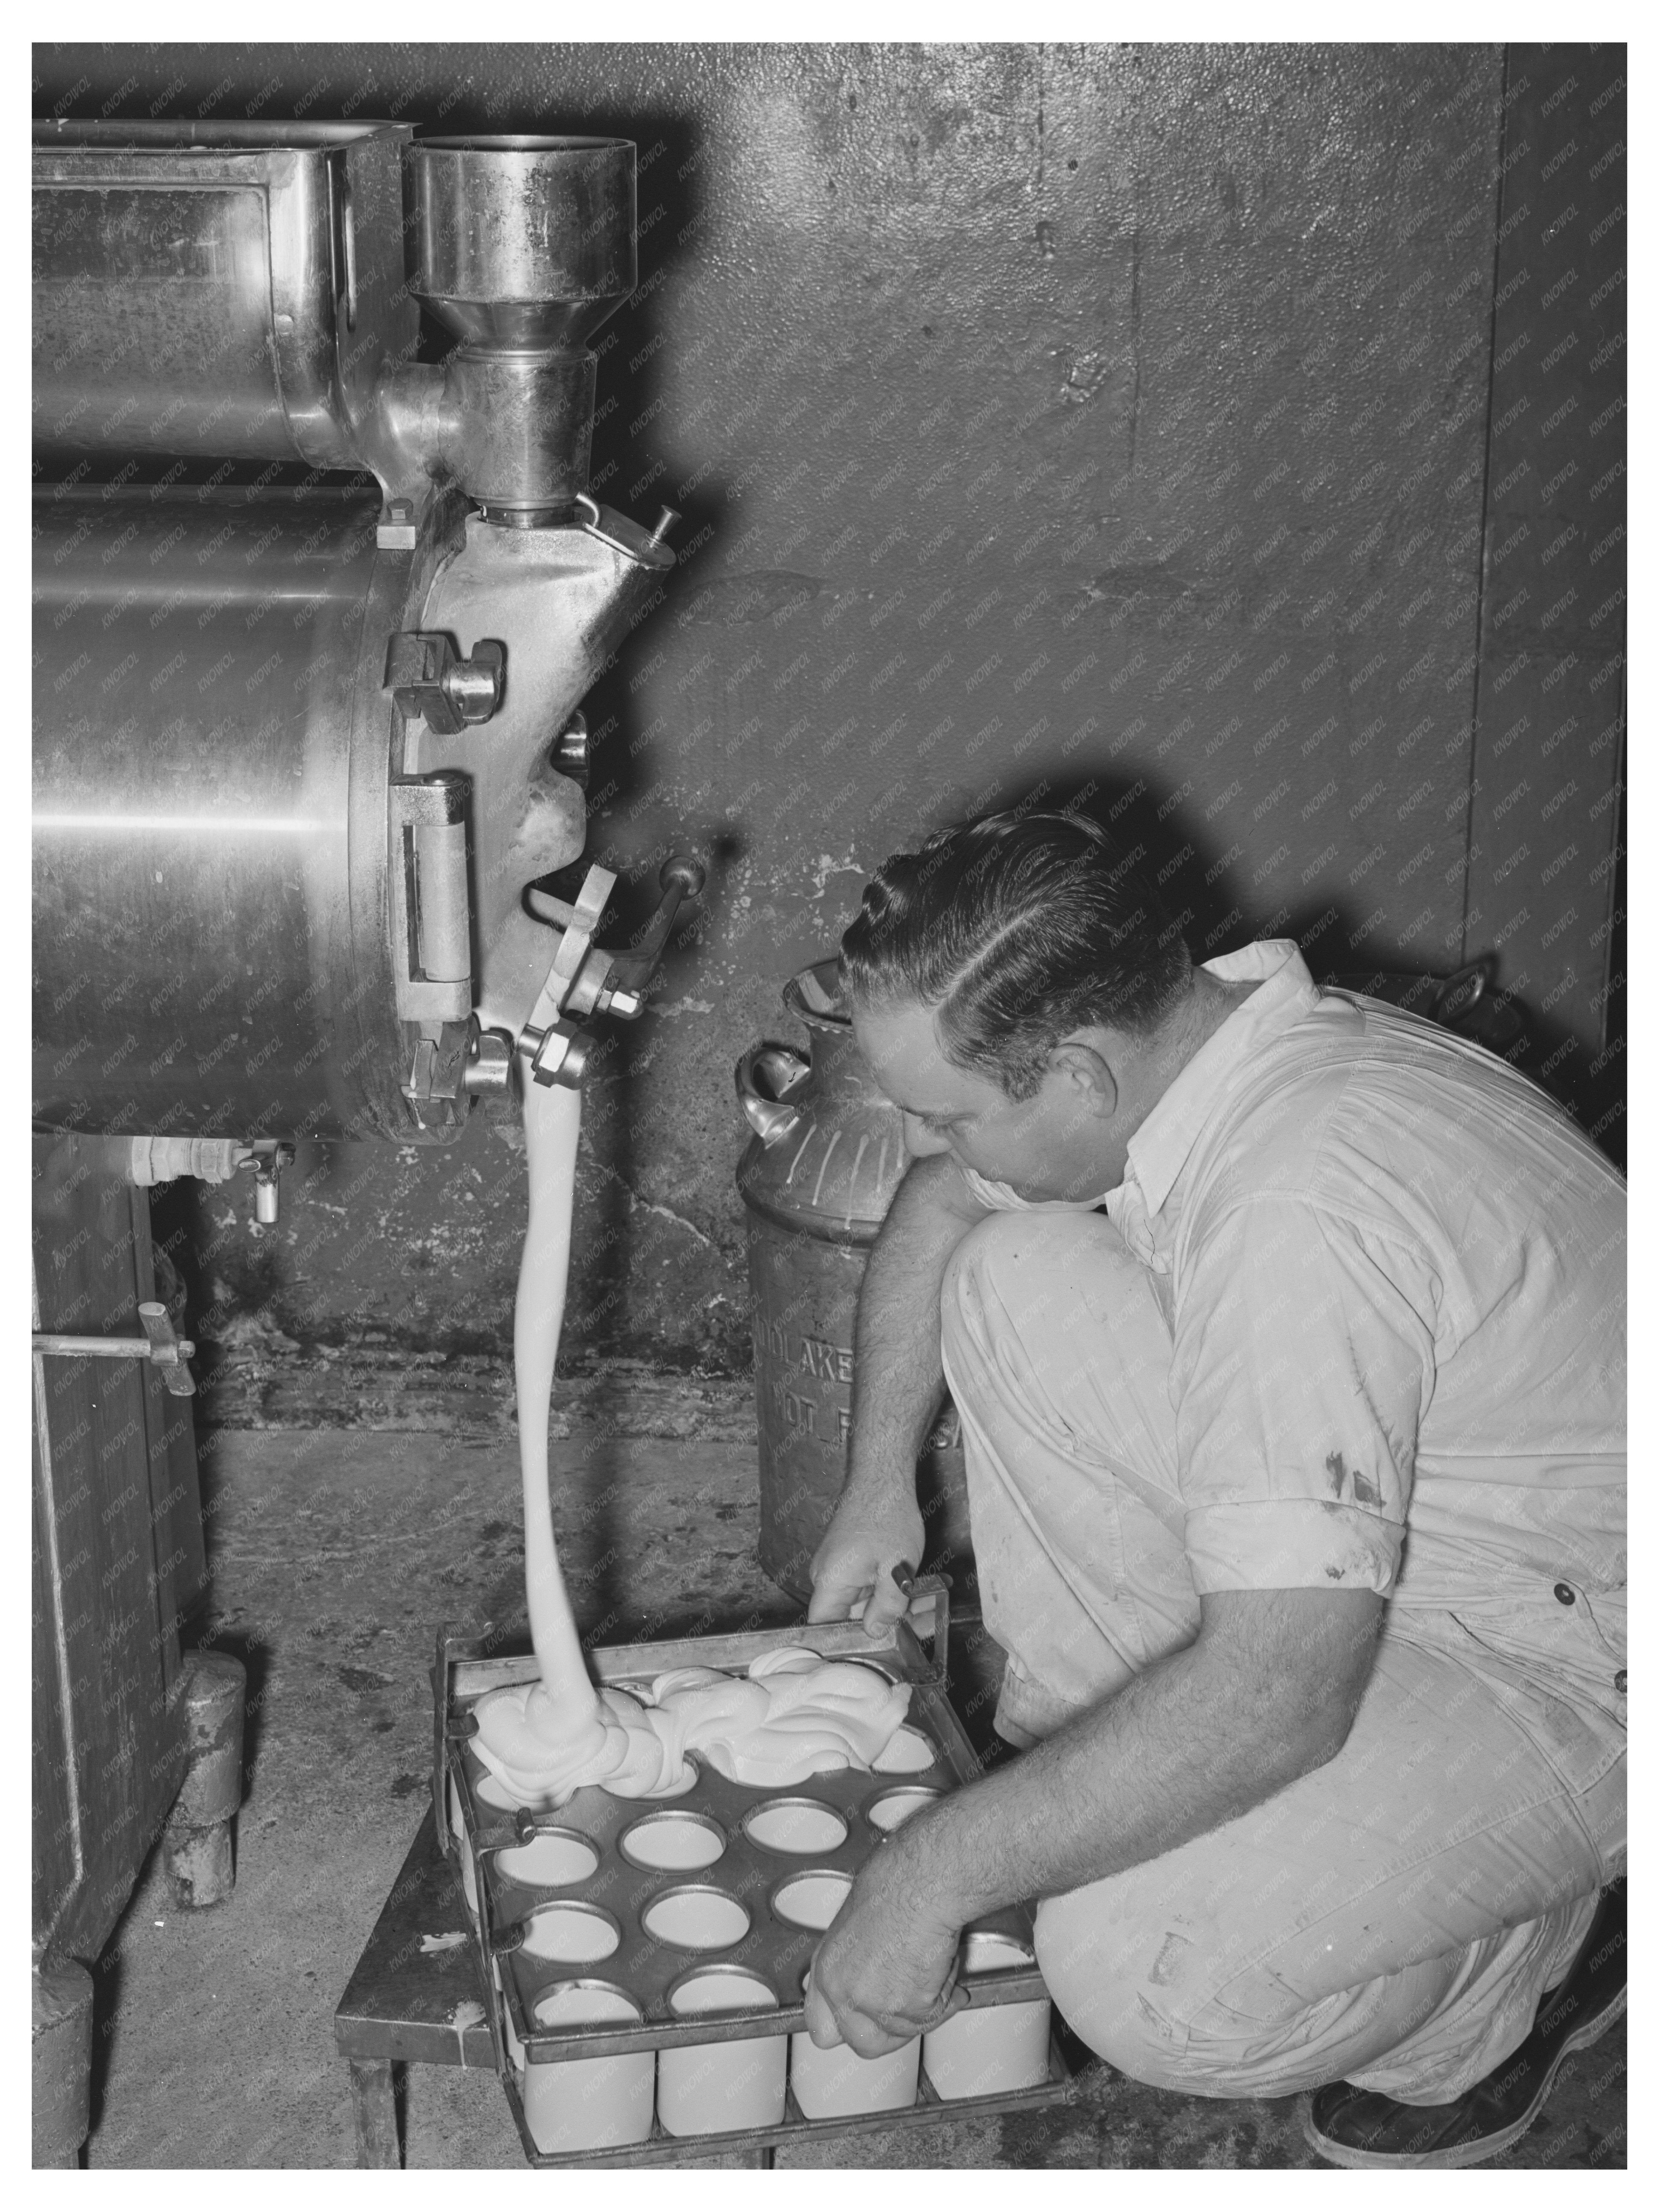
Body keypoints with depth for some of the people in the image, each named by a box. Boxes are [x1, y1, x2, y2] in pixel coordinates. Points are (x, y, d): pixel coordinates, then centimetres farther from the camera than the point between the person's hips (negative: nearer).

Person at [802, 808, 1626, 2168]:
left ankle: (1533, 1954, 4)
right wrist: (880, 1477, 11)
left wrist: (935, 1876, -29)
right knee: (1014, 1282, -5)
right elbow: (943, 1202, 14)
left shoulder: (1300, 1219, -36)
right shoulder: (1185, 1034, -8)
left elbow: (1278, 1698, -38)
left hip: (1573, 1651, -8)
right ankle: (1097, 1762, 7)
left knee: (1145, 1979, -27)